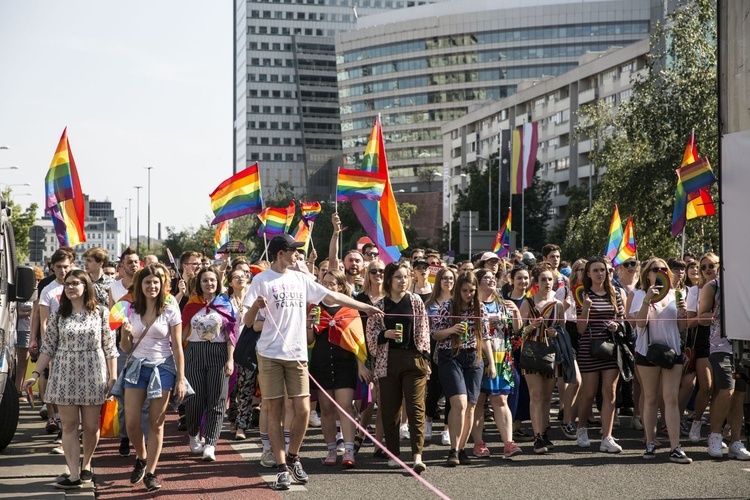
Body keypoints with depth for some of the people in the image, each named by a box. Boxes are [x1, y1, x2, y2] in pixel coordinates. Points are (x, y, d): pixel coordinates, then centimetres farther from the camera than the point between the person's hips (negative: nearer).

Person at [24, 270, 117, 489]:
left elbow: (109, 347, 2)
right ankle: (74, 474, 0)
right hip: (65, 376, 1)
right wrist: (35, 374, 0)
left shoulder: (100, 313, 1)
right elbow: (48, 347, 7)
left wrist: (113, 376, -2)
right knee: (69, 426, -1)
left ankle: (86, 464, 28)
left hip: (92, 375, -1)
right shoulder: (58, 315, 5)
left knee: (91, 426, 3)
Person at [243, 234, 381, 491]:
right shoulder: (262, 280, -4)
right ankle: (282, 468, 8)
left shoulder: (300, 279, 11)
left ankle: (293, 458, 19)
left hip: (297, 355, 4)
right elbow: (248, 322, -8)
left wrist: (365, 307, 15)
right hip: (270, 354, -4)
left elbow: (332, 296, 16)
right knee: (275, 411, 1)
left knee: (303, 410, -2)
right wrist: (255, 306, -29)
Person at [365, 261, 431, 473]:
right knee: (389, 409, 4)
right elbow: (371, 335, 7)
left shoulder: (415, 301, 7)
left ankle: (417, 455, -12)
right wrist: (385, 334, -12)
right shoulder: (379, 306, 7)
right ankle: (393, 454, 14)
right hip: (388, 361, 1)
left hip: (414, 359, -1)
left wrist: (425, 358, 1)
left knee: (416, 407, -8)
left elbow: (423, 331, 6)